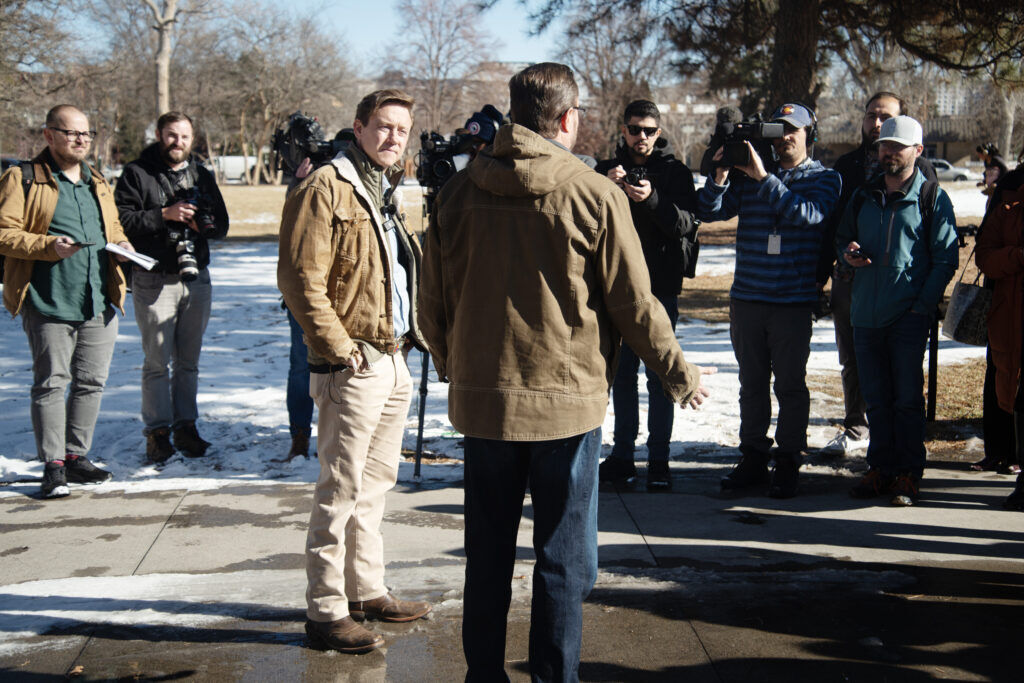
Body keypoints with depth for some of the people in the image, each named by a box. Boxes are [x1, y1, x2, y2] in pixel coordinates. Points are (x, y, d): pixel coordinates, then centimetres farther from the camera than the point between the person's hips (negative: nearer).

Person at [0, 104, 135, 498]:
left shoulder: (98, 182, 18)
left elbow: (113, 226, 30)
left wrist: (121, 245, 8)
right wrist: (49, 246, -20)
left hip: (99, 303, 6)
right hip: (48, 303, -6)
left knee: (91, 382, 9)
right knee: (51, 384, -2)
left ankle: (77, 457, 22)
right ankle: (53, 465, 6)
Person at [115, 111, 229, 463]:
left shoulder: (202, 175, 14)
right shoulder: (136, 174, -1)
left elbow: (222, 225, 16)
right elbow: (121, 220, -11)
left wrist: (204, 223, -6)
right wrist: (164, 215, -19)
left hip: (197, 279, 4)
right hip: (154, 282, -4)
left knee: (189, 361, 10)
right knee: (158, 362, -2)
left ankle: (186, 426, 17)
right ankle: (157, 431, 6)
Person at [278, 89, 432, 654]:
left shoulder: (385, 193, 18)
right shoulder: (326, 189, -11)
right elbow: (301, 280, -18)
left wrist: (410, 334, 14)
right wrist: (340, 348, -17)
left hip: (394, 362, 9)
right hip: (353, 368, -9)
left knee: (375, 484, 17)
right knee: (342, 490, -4)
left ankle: (367, 591, 28)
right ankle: (326, 611, 5)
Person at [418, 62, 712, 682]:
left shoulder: (459, 192, 1)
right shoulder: (596, 195, -10)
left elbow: (433, 301, 8)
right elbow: (635, 303, -6)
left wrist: (451, 364, 26)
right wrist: (680, 374, 8)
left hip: (482, 398, 4)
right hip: (568, 399, -3)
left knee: (488, 555, 14)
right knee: (563, 559, 9)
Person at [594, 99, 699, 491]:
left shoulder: (676, 173, 2)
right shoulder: (608, 170, 9)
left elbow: (685, 224, -12)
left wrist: (652, 199, -28)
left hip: (660, 287, -3)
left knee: (659, 376, -2)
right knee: (622, 374, 7)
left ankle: (659, 460, 3)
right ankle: (622, 455, 14)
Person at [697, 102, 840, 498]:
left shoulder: (824, 179, 2)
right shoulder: (747, 174, 9)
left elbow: (807, 214, -17)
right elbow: (709, 212, 4)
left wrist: (763, 178, -20)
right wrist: (721, 175, -13)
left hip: (793, 301, -3)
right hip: (746, 298, 3)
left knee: (790, 385, 2)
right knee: (752, 383, 11)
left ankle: (787, 464, 10)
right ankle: (752, 459, 20)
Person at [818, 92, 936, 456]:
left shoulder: (918, 167, -2)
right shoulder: (846, 166, 13)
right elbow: (830, 223, 15)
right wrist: (822, 274, 9)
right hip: (847, 279, 5)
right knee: (851, 362, 14)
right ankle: (856, 430, 28)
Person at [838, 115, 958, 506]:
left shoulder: (932, 198, -1)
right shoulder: (864, 197, 13)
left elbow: (946, 259, -4)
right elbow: (842, 239, 25)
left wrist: (922, 306, -11)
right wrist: (848, 253, 0)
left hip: (909, 317, -5)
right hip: (866, 315, 5)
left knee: (907, 398, 0)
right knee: (875, 399, 10)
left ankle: (908, 475, 8)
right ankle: (881, 469, 19)